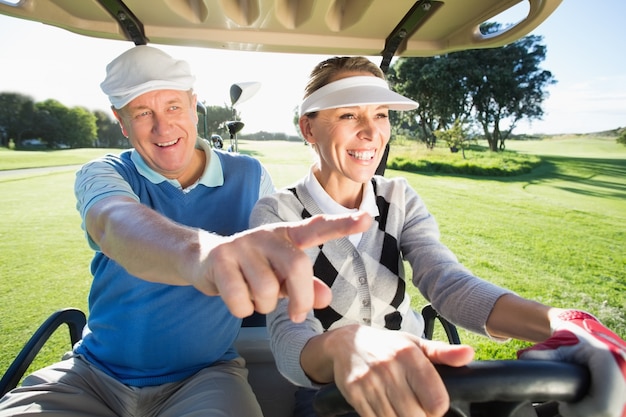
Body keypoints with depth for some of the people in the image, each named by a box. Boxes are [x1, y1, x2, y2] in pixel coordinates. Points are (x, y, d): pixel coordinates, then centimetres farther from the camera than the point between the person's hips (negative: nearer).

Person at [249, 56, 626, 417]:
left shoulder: (399, 199, -2)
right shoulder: (277, 214, -13)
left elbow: (448, 282, -16)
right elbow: (288, 337, -25)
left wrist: (557, 325, -34)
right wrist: (341, 345, -47)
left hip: (419, 383, 3)